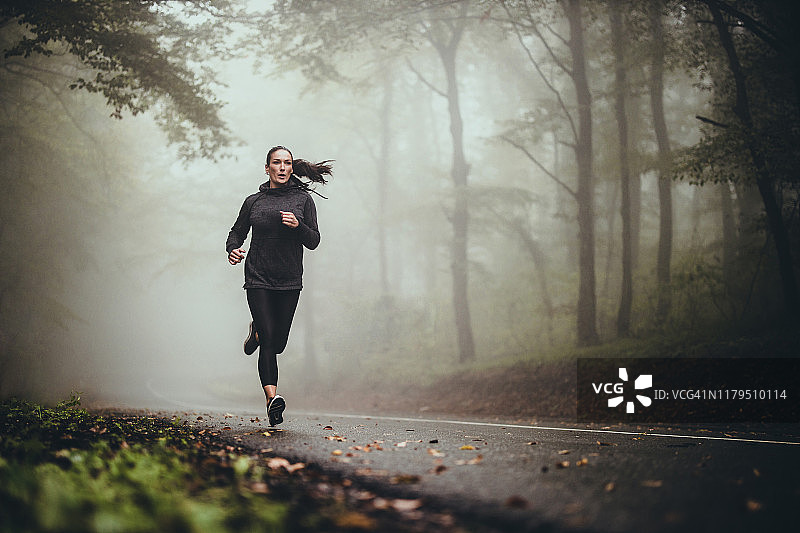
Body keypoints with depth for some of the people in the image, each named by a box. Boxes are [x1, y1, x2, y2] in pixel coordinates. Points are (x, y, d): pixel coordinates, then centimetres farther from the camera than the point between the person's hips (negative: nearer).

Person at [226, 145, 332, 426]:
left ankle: (257, 332, 43)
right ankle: (272, 397, -21)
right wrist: (233, 249, -8)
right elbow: (237, 233, 15)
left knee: (278, 344, 9)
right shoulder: (254, 201, 7)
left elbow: (314, 242, 3)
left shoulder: (303, 199, 5)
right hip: (258, 279, -1)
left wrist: (298, 226, -18)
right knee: (268, 341, -15)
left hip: (290, 281, 1)